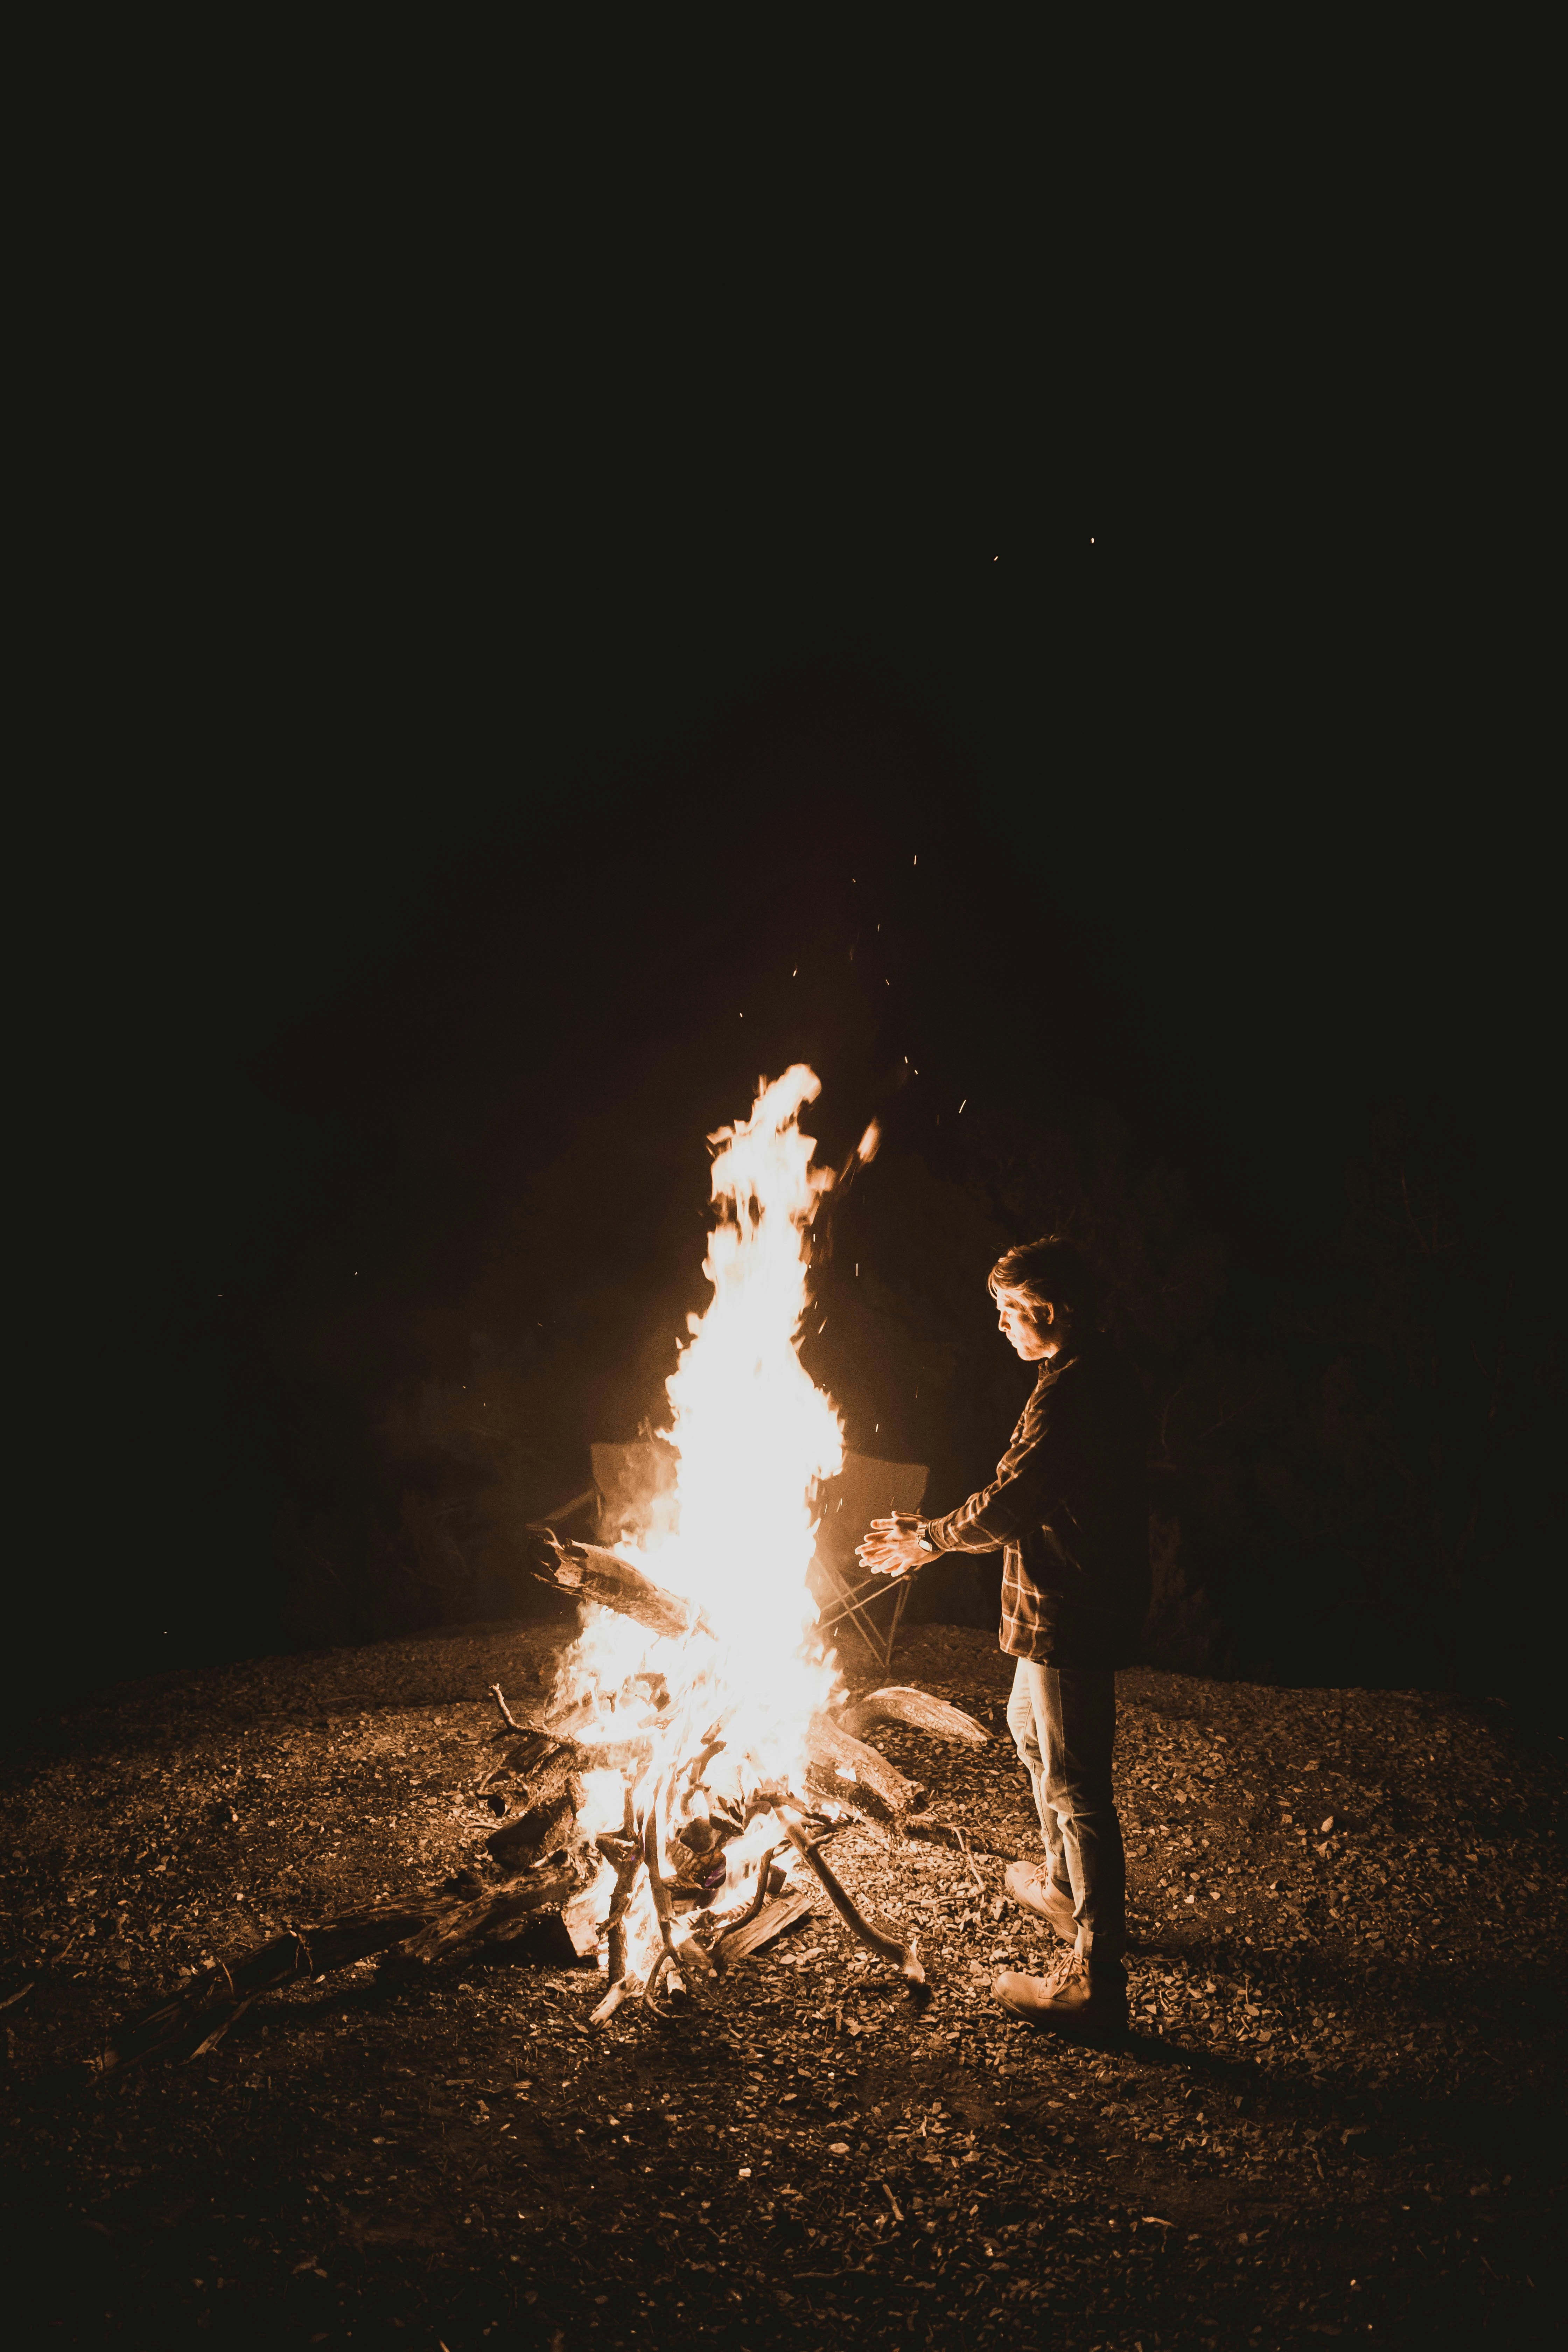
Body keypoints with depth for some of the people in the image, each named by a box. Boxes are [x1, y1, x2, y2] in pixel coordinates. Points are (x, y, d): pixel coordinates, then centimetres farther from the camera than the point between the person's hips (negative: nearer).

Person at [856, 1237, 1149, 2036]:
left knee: (1075, 1784, -5)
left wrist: (927, 1538, -4)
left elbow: (1007, 1504, -20)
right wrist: (939, 1535, 13)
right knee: (1030, 1728, 29)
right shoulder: (1104, 1373, 10)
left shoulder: (1070, 1388, -23)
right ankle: (1064, 1886, 46)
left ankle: (1096, 1978, 3)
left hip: (1068, 1613, -11)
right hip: (1067, 1604, 11)